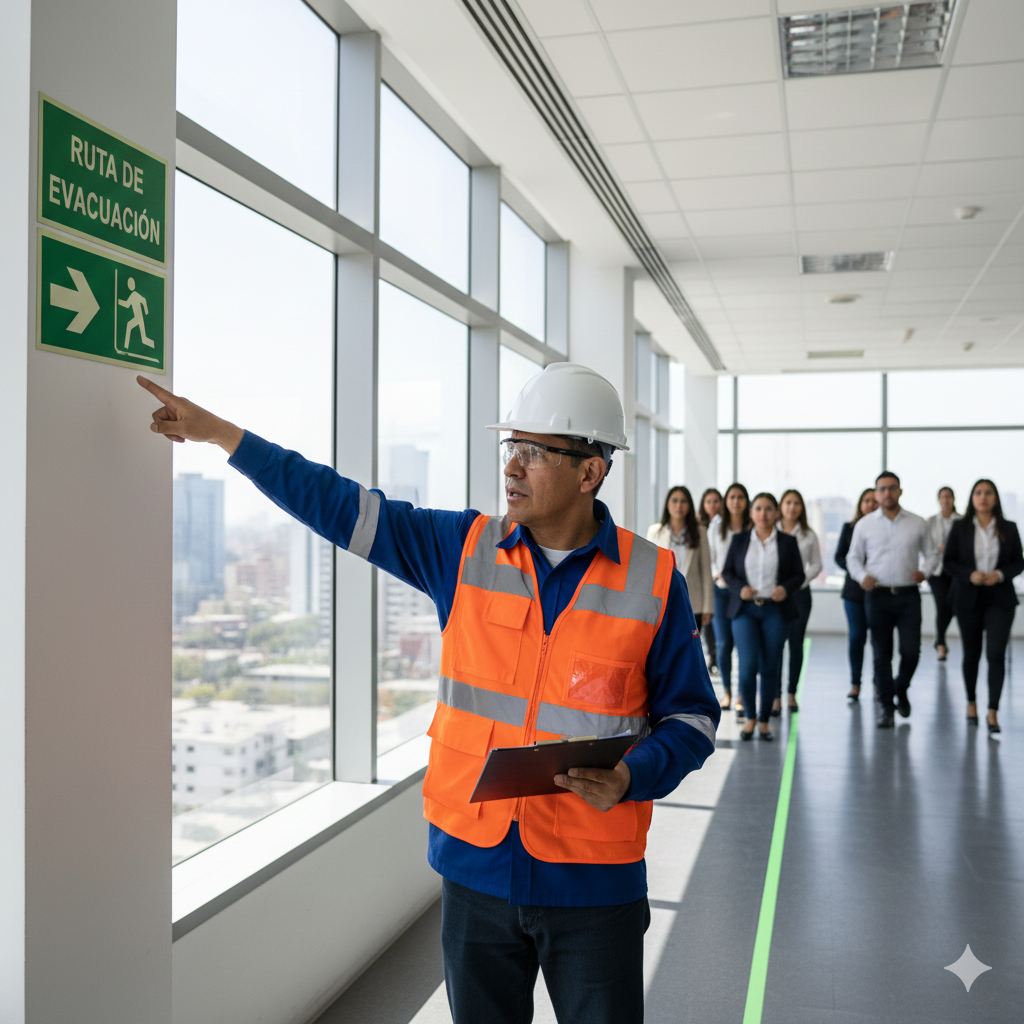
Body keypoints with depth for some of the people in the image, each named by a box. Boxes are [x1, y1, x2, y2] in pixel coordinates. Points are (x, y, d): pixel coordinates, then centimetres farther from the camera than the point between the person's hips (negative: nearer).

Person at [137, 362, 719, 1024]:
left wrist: (632, 778, -17)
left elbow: (691, 715, 2)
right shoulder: (464, 550, 0)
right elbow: (344, 508, 3)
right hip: (478, 870, 2)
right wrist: (220, 433, 3)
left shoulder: (654, 580, -5)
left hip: (593, 885, -2)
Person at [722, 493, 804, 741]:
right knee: (748, 665, -10)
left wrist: (786, 588, -14)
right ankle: (750, 716, 11)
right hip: (744, 609, 0)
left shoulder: (788, 542, 5)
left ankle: (764, 720, 17)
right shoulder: (739, 540, 6)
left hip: (775, 610, 0)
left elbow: (799, 574, 7)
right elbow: (727, 571, 7)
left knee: (770, 667, 2)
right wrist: (739, 588, -11)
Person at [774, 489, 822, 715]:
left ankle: (791, 693, 17)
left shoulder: (809, 535, 7)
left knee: (796, 644, 7)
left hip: (799, 592, 2)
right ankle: (775, 696, -5)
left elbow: (816, 565, 8)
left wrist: (801, 580, -8)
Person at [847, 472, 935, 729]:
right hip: (877, 595, 0)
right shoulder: (864, 524, 5)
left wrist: (925, 571, -10)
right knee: (881, 653, 3)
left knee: (911, 651, -3)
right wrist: (862, 576, -10)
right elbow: (853, 557, 9)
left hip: (908, 595, 0)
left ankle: (900, 689, 27)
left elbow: (930, 554, 11)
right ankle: (885, 705, 15)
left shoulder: (918, 524, 6)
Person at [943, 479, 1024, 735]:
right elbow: (948, 562, 1)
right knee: (972, 653, 10)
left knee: (996, 654, -11)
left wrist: (1000, 574, -14)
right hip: (968, 598, 0)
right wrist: (970, 575, -16)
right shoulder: (960, 528, 1)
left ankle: (993, 713, -7)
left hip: (1000, 599, 0)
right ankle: (971, 702, 30)